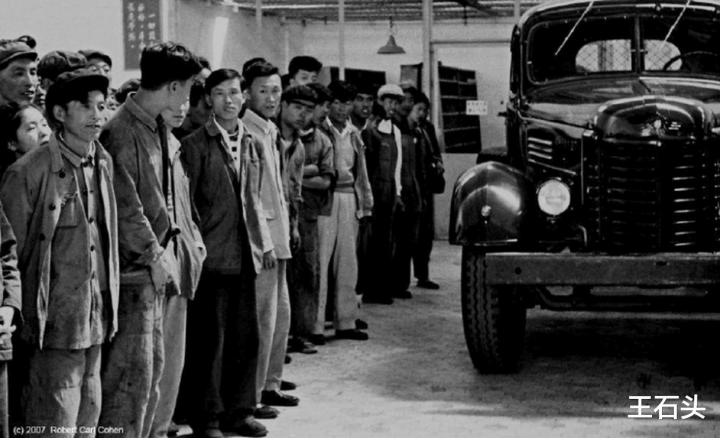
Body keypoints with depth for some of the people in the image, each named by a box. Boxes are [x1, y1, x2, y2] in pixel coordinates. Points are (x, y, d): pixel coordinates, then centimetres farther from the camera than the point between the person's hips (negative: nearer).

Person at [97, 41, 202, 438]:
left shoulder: (155, 126, 11)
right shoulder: (122, 131, -18)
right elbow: (125, 206, -19)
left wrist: (164, 252, 9)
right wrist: (155, 256, -14)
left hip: (154, 266, 9)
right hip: (134, 270, -9)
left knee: (152, 366, 16)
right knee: (132, 372, -4)